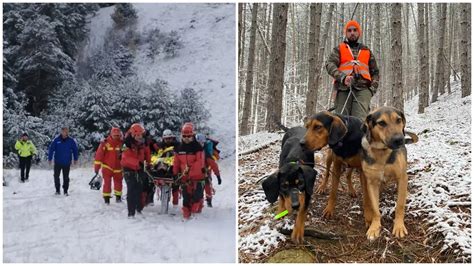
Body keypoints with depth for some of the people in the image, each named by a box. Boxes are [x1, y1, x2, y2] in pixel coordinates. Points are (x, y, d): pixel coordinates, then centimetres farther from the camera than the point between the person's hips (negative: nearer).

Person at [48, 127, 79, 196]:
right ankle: (57, 190, 22)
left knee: (66, 177, 7)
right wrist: (49, 159, -2)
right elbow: (51, 149, -3)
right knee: (56, 176, 7)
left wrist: (75, 159, 7)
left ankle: (65, 191, 16)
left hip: (67, 163, 0)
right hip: (58, 162, 0)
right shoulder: (56, 140, -7)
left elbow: (75, 150, 6)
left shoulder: (71, 141, -3)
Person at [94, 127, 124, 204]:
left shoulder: (122, 143, -3)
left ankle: (118, 196, 29)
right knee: (107, 183, -4)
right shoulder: (105, 143, -11)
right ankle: (106, 198, 5)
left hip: (118, 168, 3)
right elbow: (99, 154, -9)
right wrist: (97, 166, -10)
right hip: (107, 167, -3)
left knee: (118, 182, 13)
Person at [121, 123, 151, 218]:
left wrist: (148, 162, 12)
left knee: (140, 188, 12)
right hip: (129, 168, -6)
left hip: (139, 167, 6)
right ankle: (131, 212, -8)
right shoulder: (127, 143, -21)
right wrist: (137, 162, -41)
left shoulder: (142, 142, -1)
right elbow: (127, 157, -31)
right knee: (131, 189, -11)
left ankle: (139, 208, 28)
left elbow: (147, 152, 17)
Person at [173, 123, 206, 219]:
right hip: (184, 176, 4)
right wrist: (175, 174, 10)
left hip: (197, 176, -4)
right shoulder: (179, 148, 8)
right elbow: (176, 162, 13)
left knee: (197, 195, -2)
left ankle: (196, 211, 11)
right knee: (186, 196, 7)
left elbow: (200, 162, -17)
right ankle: (186, 214, 13)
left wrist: (190, 169, -26)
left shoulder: (197, 147, -8)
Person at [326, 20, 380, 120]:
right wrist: (343, 78, -16)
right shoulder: (339, 49, 19)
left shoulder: (367, 51, 26)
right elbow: (330, 65, 2)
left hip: (363, 88, 1)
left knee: (360, 120, -19)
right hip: (344, 88, -1)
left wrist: (373, 87, 9)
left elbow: (375, 72, 28)